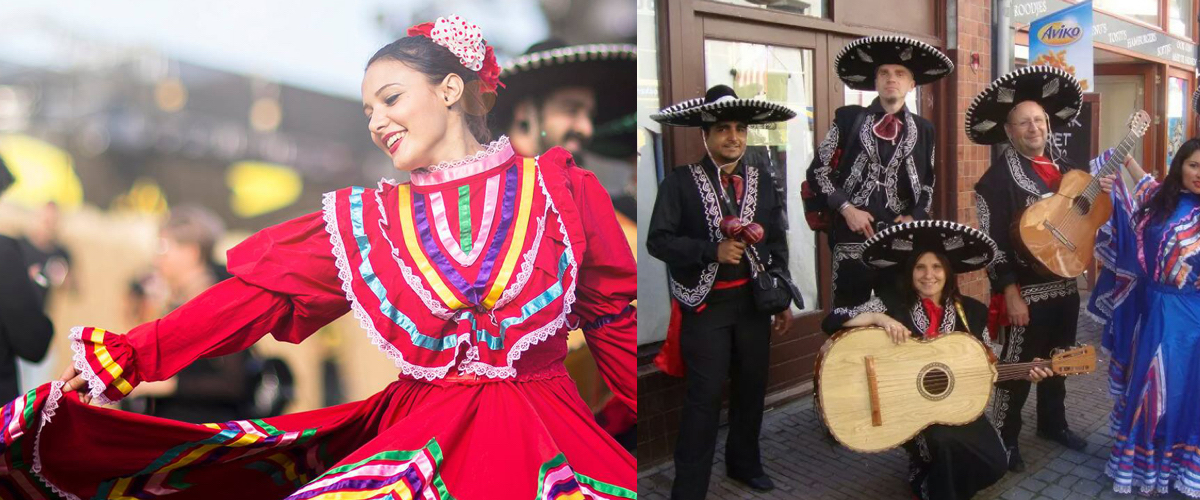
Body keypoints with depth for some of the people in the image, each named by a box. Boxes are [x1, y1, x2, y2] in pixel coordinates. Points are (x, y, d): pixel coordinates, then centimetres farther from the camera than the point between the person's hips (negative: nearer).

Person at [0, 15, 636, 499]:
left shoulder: (560, 188, 2)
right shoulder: (367, 219, 9)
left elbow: (616, 322, 6)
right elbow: (258, 294, 5)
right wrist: (127, 354, -2)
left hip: (542, 443, -1)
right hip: (418, 435, 2)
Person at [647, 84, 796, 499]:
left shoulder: (761, 179, 7)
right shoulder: (681, 181, -6)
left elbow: (777, 242, 11)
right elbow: (658, 240, -11)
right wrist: (712, 250, -22)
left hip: (753, 300, 5)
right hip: (705, 304, -4)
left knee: (752, 387, 16)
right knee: (705, 396, -3)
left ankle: (744, 462, 37)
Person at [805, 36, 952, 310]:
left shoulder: (923, 129, 12)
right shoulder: (849, 118, 4)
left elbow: (929, 186, 17)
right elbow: (818, 171, 3)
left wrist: (915, 218, -1)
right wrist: (846, 208, -9)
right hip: (853, 237, -2)